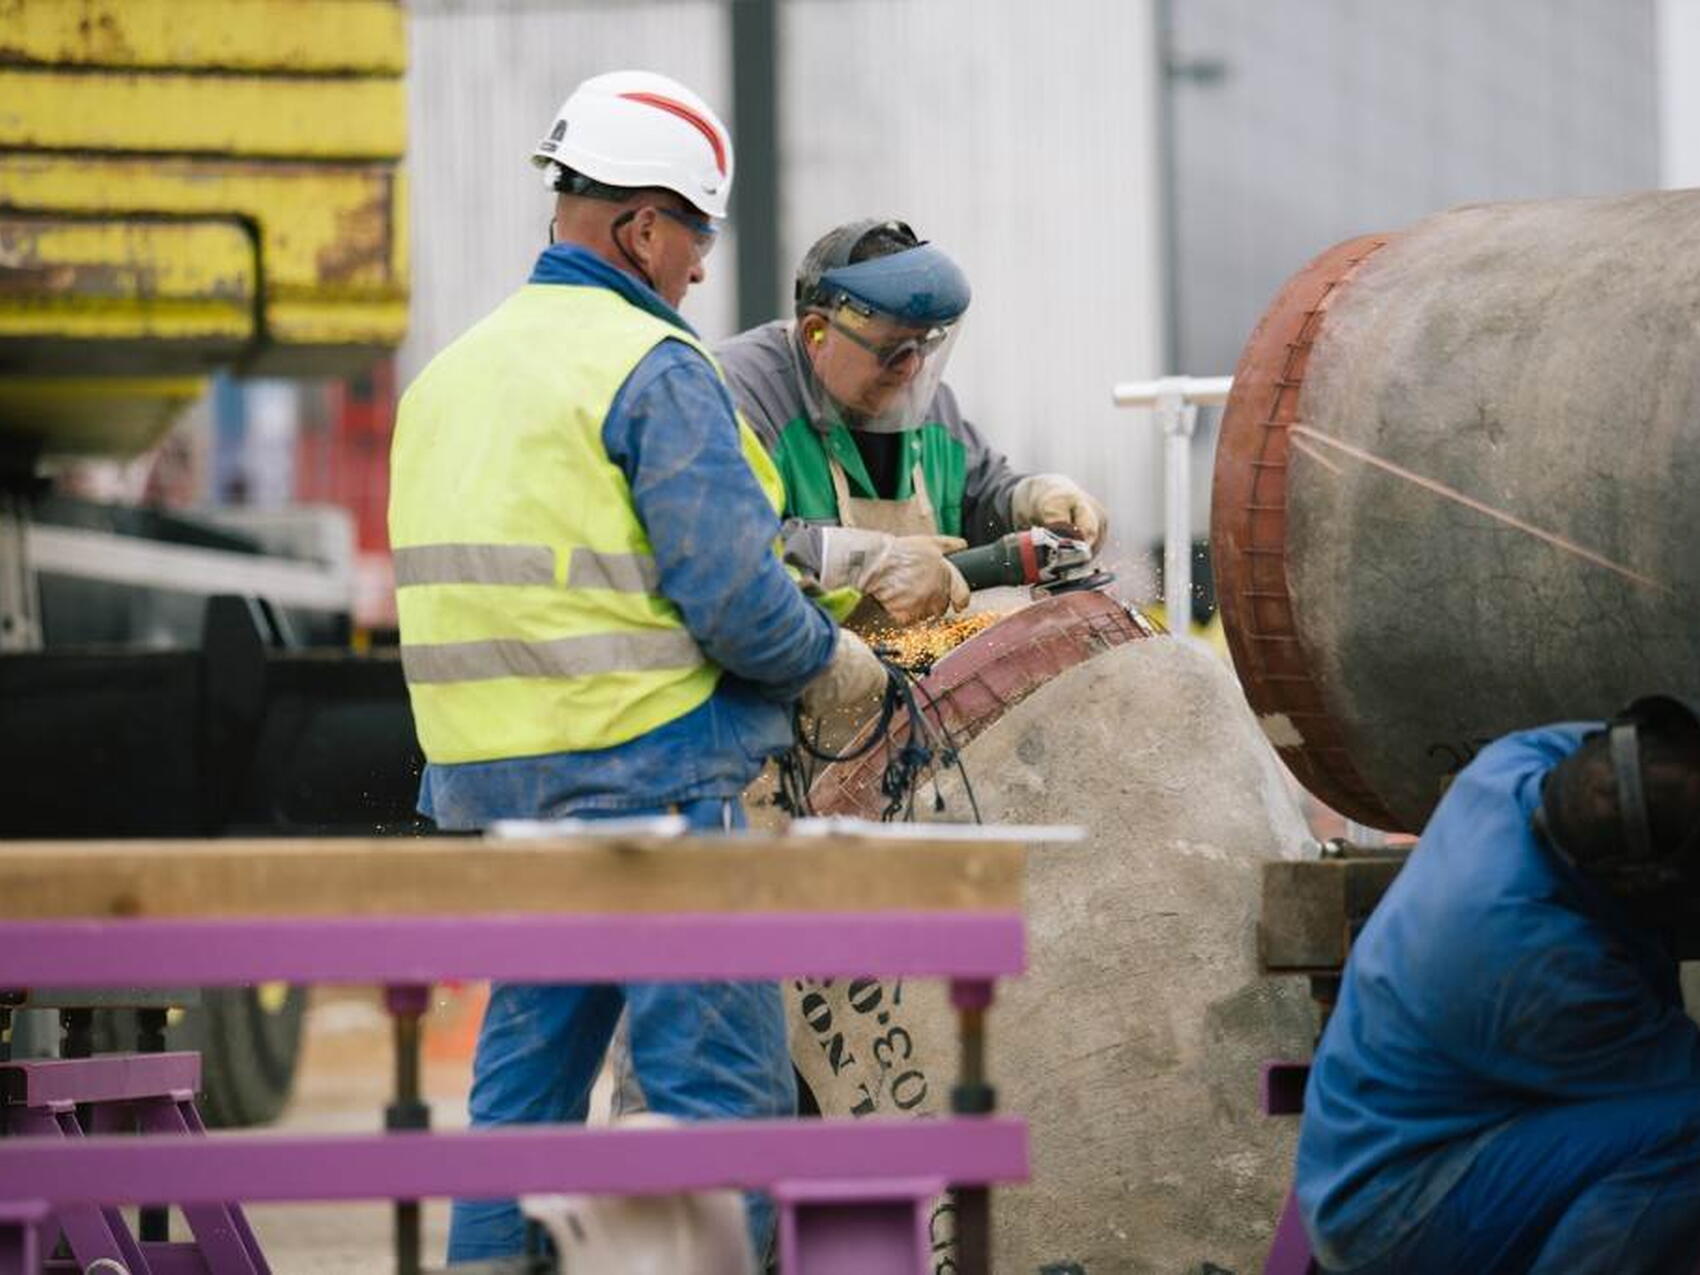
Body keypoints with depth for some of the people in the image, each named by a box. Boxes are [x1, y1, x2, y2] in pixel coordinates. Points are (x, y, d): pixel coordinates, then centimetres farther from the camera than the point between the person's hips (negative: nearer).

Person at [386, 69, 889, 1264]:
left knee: (527, 1076, 14)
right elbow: (736, 601, -17)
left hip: (489, 783, 8)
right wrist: (833, 662, 1)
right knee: (725, 1087, -4)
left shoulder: (453, 373, 14)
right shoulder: (654, 368, -11)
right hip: (647, 779, -8)